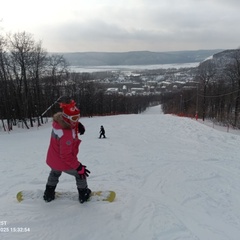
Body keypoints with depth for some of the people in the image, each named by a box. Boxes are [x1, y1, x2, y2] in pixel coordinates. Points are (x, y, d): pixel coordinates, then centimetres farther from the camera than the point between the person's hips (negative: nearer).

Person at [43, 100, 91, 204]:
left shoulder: (58, 119, -13)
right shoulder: (66, 134, -37)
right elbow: (66, 155, -32)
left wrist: (78, 124, -14)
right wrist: (79, 167, -24)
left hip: (52, 160, 8)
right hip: (64, 163, -8)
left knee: (54, 173, 37)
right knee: (80, 173, 19)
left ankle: (48, 194, 51)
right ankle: (83, 195, 34)